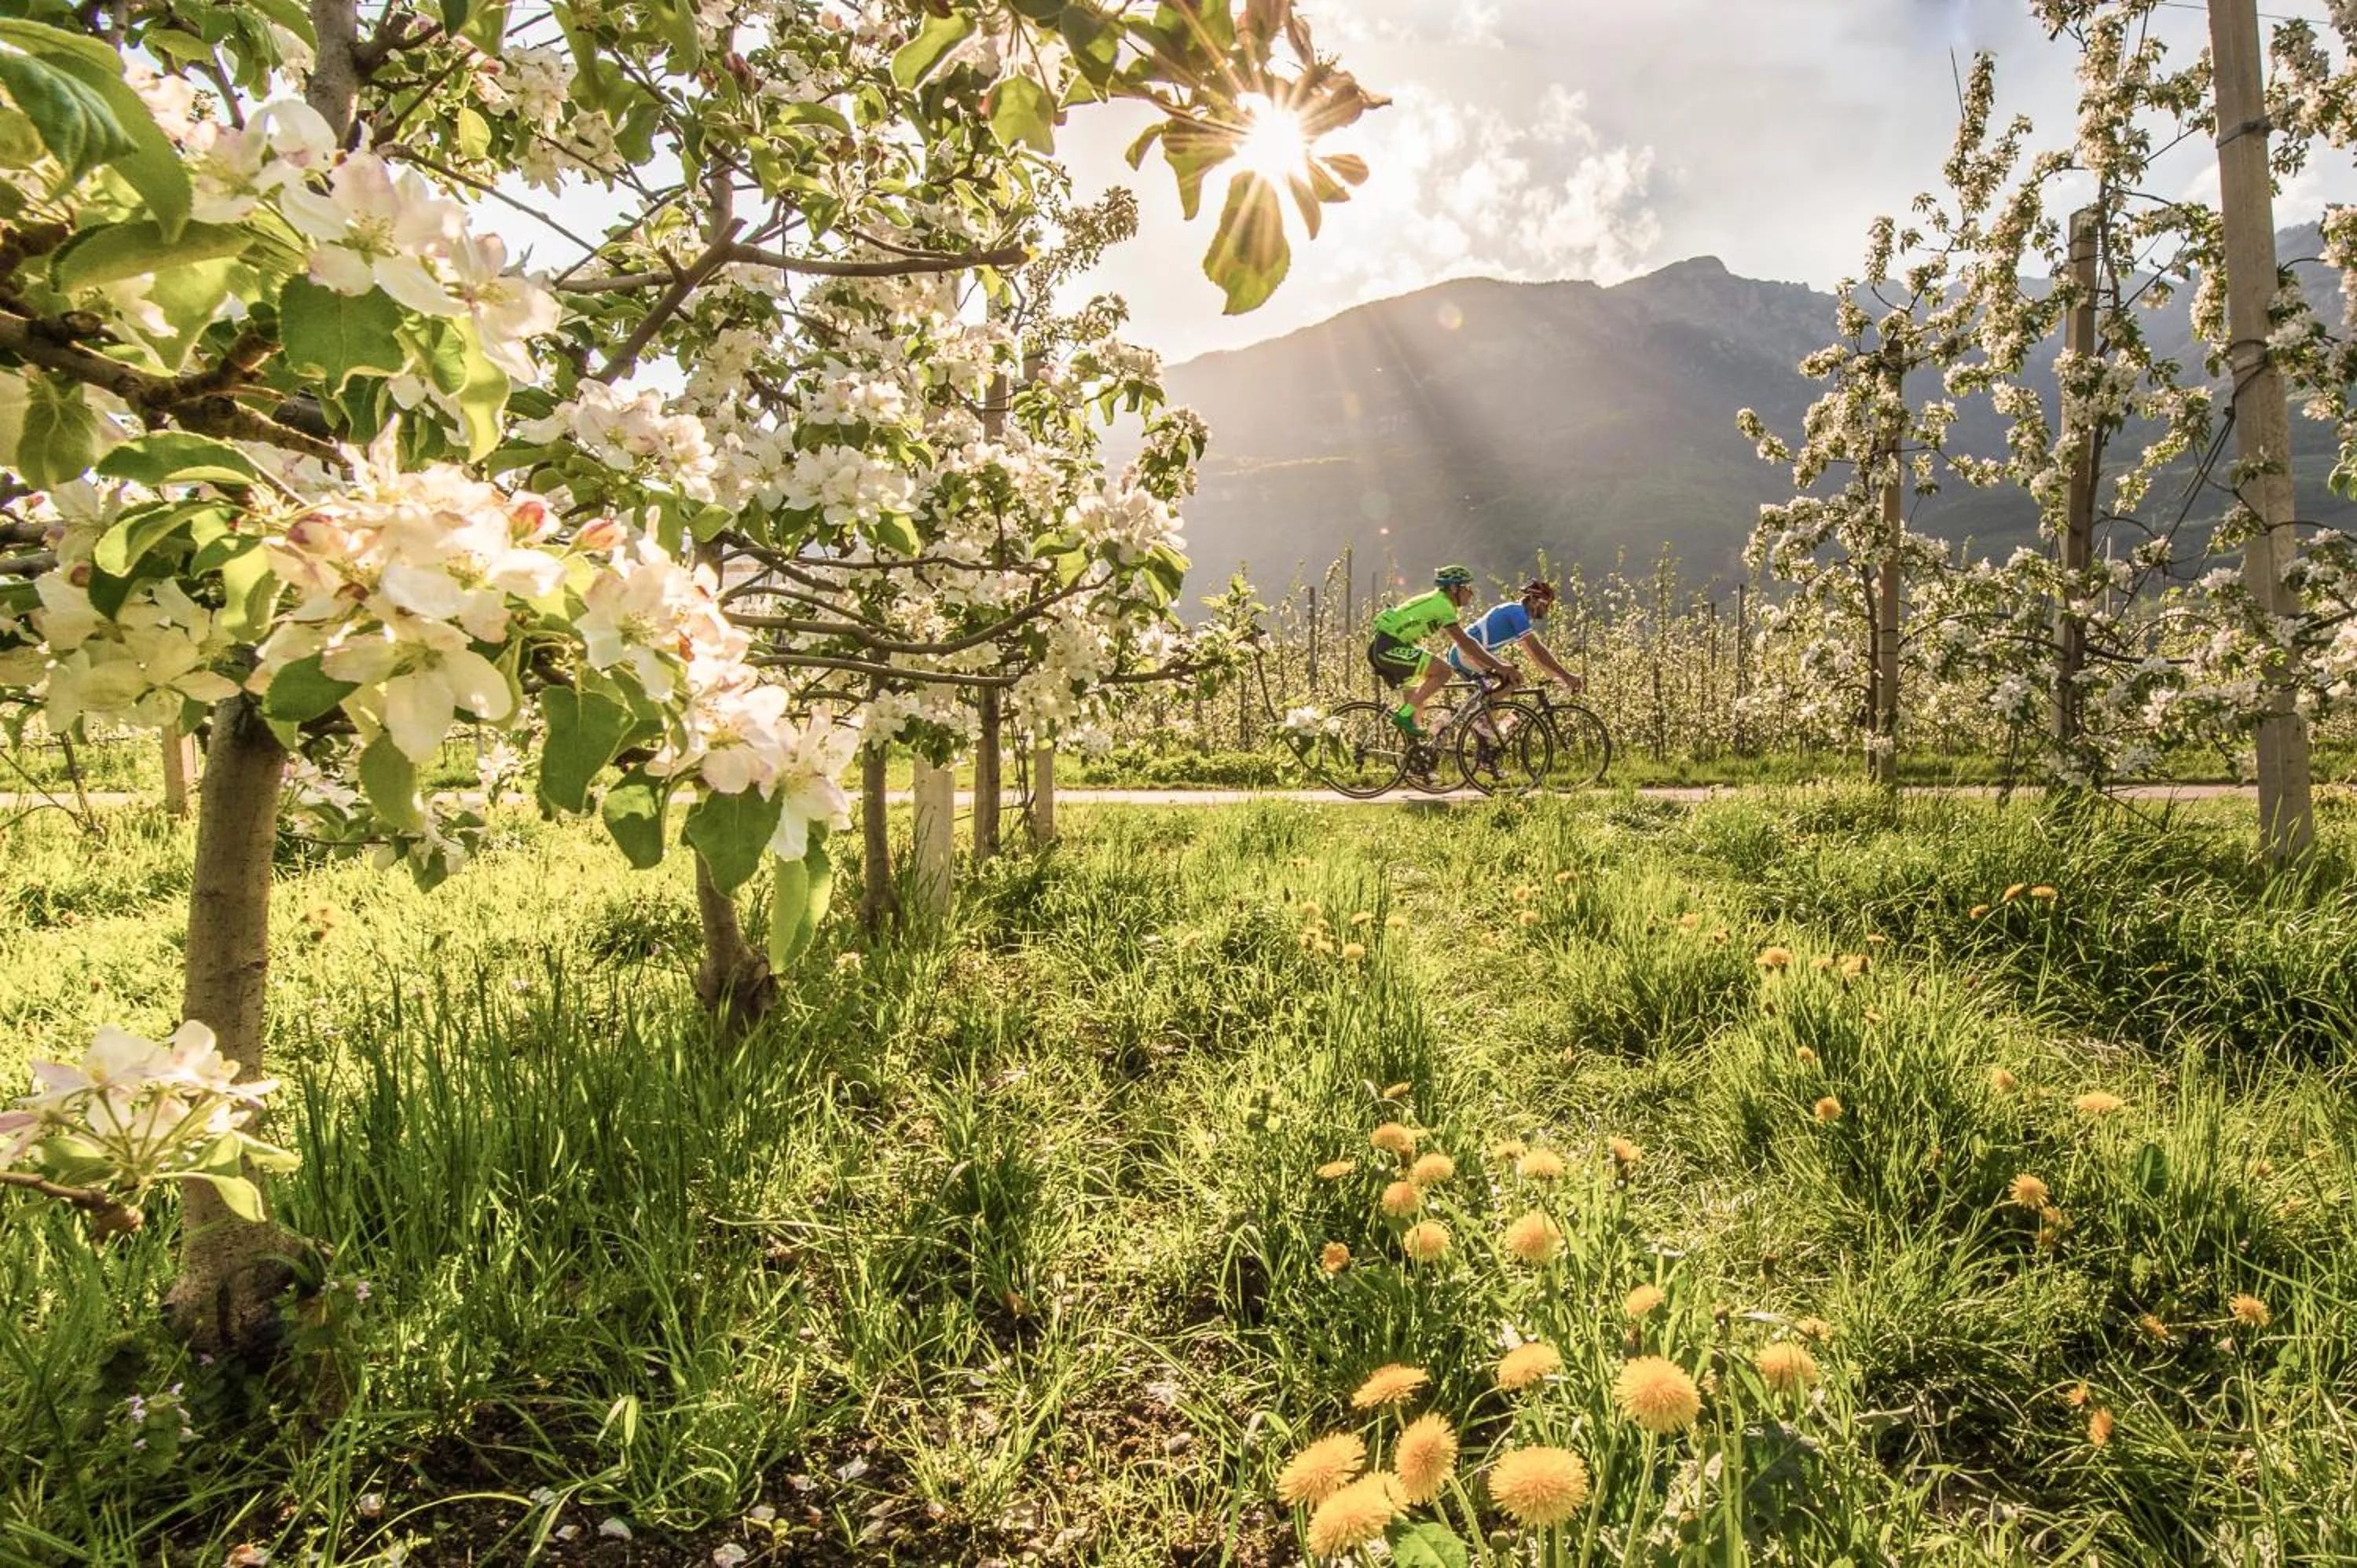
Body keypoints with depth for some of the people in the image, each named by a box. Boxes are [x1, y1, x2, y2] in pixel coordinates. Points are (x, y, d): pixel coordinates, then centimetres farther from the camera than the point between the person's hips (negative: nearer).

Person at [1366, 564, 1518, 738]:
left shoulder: (1440, 603, 18)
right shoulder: (1442, 603, -12)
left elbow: (1463, 644, 19)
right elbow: (1465, 643, -17)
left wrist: (1492, 667, 13)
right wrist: (1499, 666, -15)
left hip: (1382, 649, 10)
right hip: (1389, 647, -10)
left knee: (1417, 698, 16)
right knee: (1443, 671, -15)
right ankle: (1404, 715, -14)